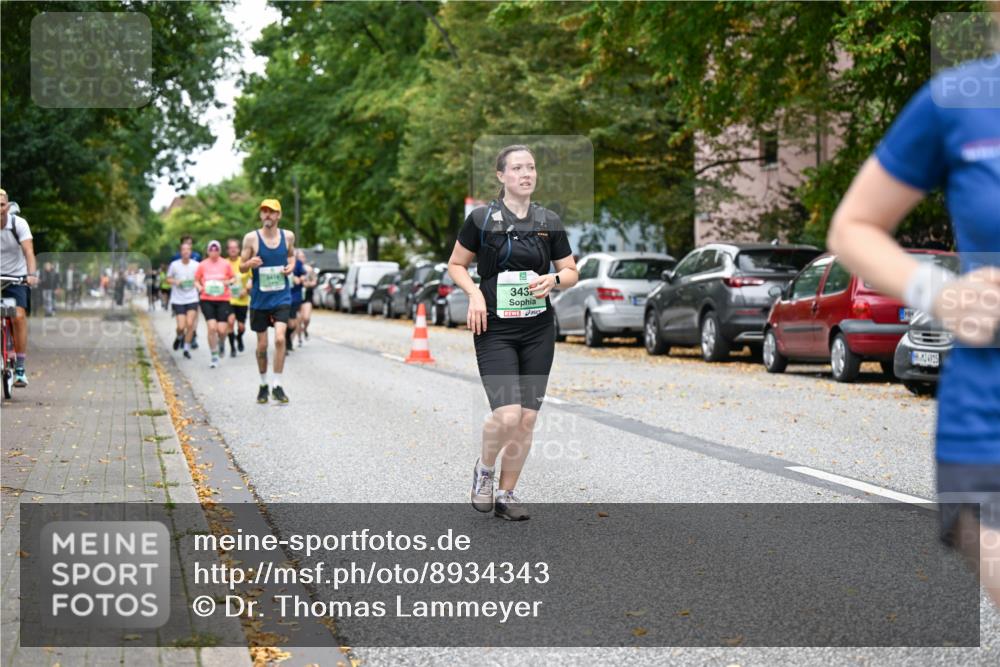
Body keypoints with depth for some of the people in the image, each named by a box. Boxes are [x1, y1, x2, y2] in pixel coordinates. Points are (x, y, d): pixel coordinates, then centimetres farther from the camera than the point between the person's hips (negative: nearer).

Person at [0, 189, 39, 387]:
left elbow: (28, 251, -22)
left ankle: (20, 368, -15)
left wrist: (32, 274, -38)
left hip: (17, 276, -2)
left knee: (19, 316, -18)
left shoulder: (18, 224, -12)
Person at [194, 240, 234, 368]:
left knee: (222, 329, -8)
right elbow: (196, 280, 11)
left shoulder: (226, 264, 0)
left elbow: (233, 278, 11)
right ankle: (214, 356, 2)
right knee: (212, 327, -11)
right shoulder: (202, 265, 2)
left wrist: (227, 282, -10)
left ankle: (221, 343, 30)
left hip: (223, 300, 0)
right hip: (207, 300, 0)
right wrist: (200, 287, -9)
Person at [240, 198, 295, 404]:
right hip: (259, 299, 0)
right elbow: (241, 266, 0)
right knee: (262, 345, 6)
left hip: (281, 297, 0)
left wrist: (291, 265, -2)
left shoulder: (288, 236, 0)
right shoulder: (251, 238, -6)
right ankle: (263, 385, 25)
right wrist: (250, 263, -23)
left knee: (280, 338, -17)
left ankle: (277, 386, -9)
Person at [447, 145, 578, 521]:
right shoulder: (482, 219, -4)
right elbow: (456, 265, 6)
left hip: (539, 331, 4)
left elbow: (571, 272, 12)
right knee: (507, 416, -17)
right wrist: (474, 293, -12)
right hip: (495, 331, -4)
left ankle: (506, 493, 18)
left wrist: (553, 279, -10)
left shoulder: (549, 222, 5)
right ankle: (484, 469, 13)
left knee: (528, 419, 3)